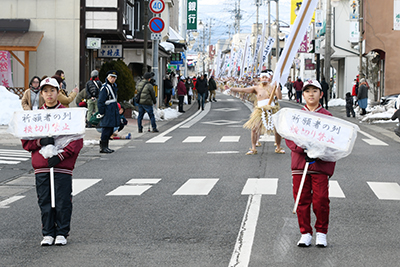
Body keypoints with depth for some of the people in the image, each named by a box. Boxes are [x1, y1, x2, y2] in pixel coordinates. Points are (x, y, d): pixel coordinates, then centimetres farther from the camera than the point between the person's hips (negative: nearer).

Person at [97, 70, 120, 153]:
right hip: (107, 111, -10)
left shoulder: (114, 86, 14)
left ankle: (105, 147, 20)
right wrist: (101, 113, -18)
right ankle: (103, 147, -3)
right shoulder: (105, 87, -15)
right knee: (106, 129, -8)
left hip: (113, 111, 10)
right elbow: (100, 102, -17)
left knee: (110, 130, 12)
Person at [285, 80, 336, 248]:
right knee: (302, 199, 2)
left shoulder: (327, 117, 6)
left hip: (320, 164, -2)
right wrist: (303, 149, -12)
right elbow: (289, 137, 5)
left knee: (321, 199, -6)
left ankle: (321, 233, 10)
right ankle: (305, 233, 13)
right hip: (300, 163, 2)